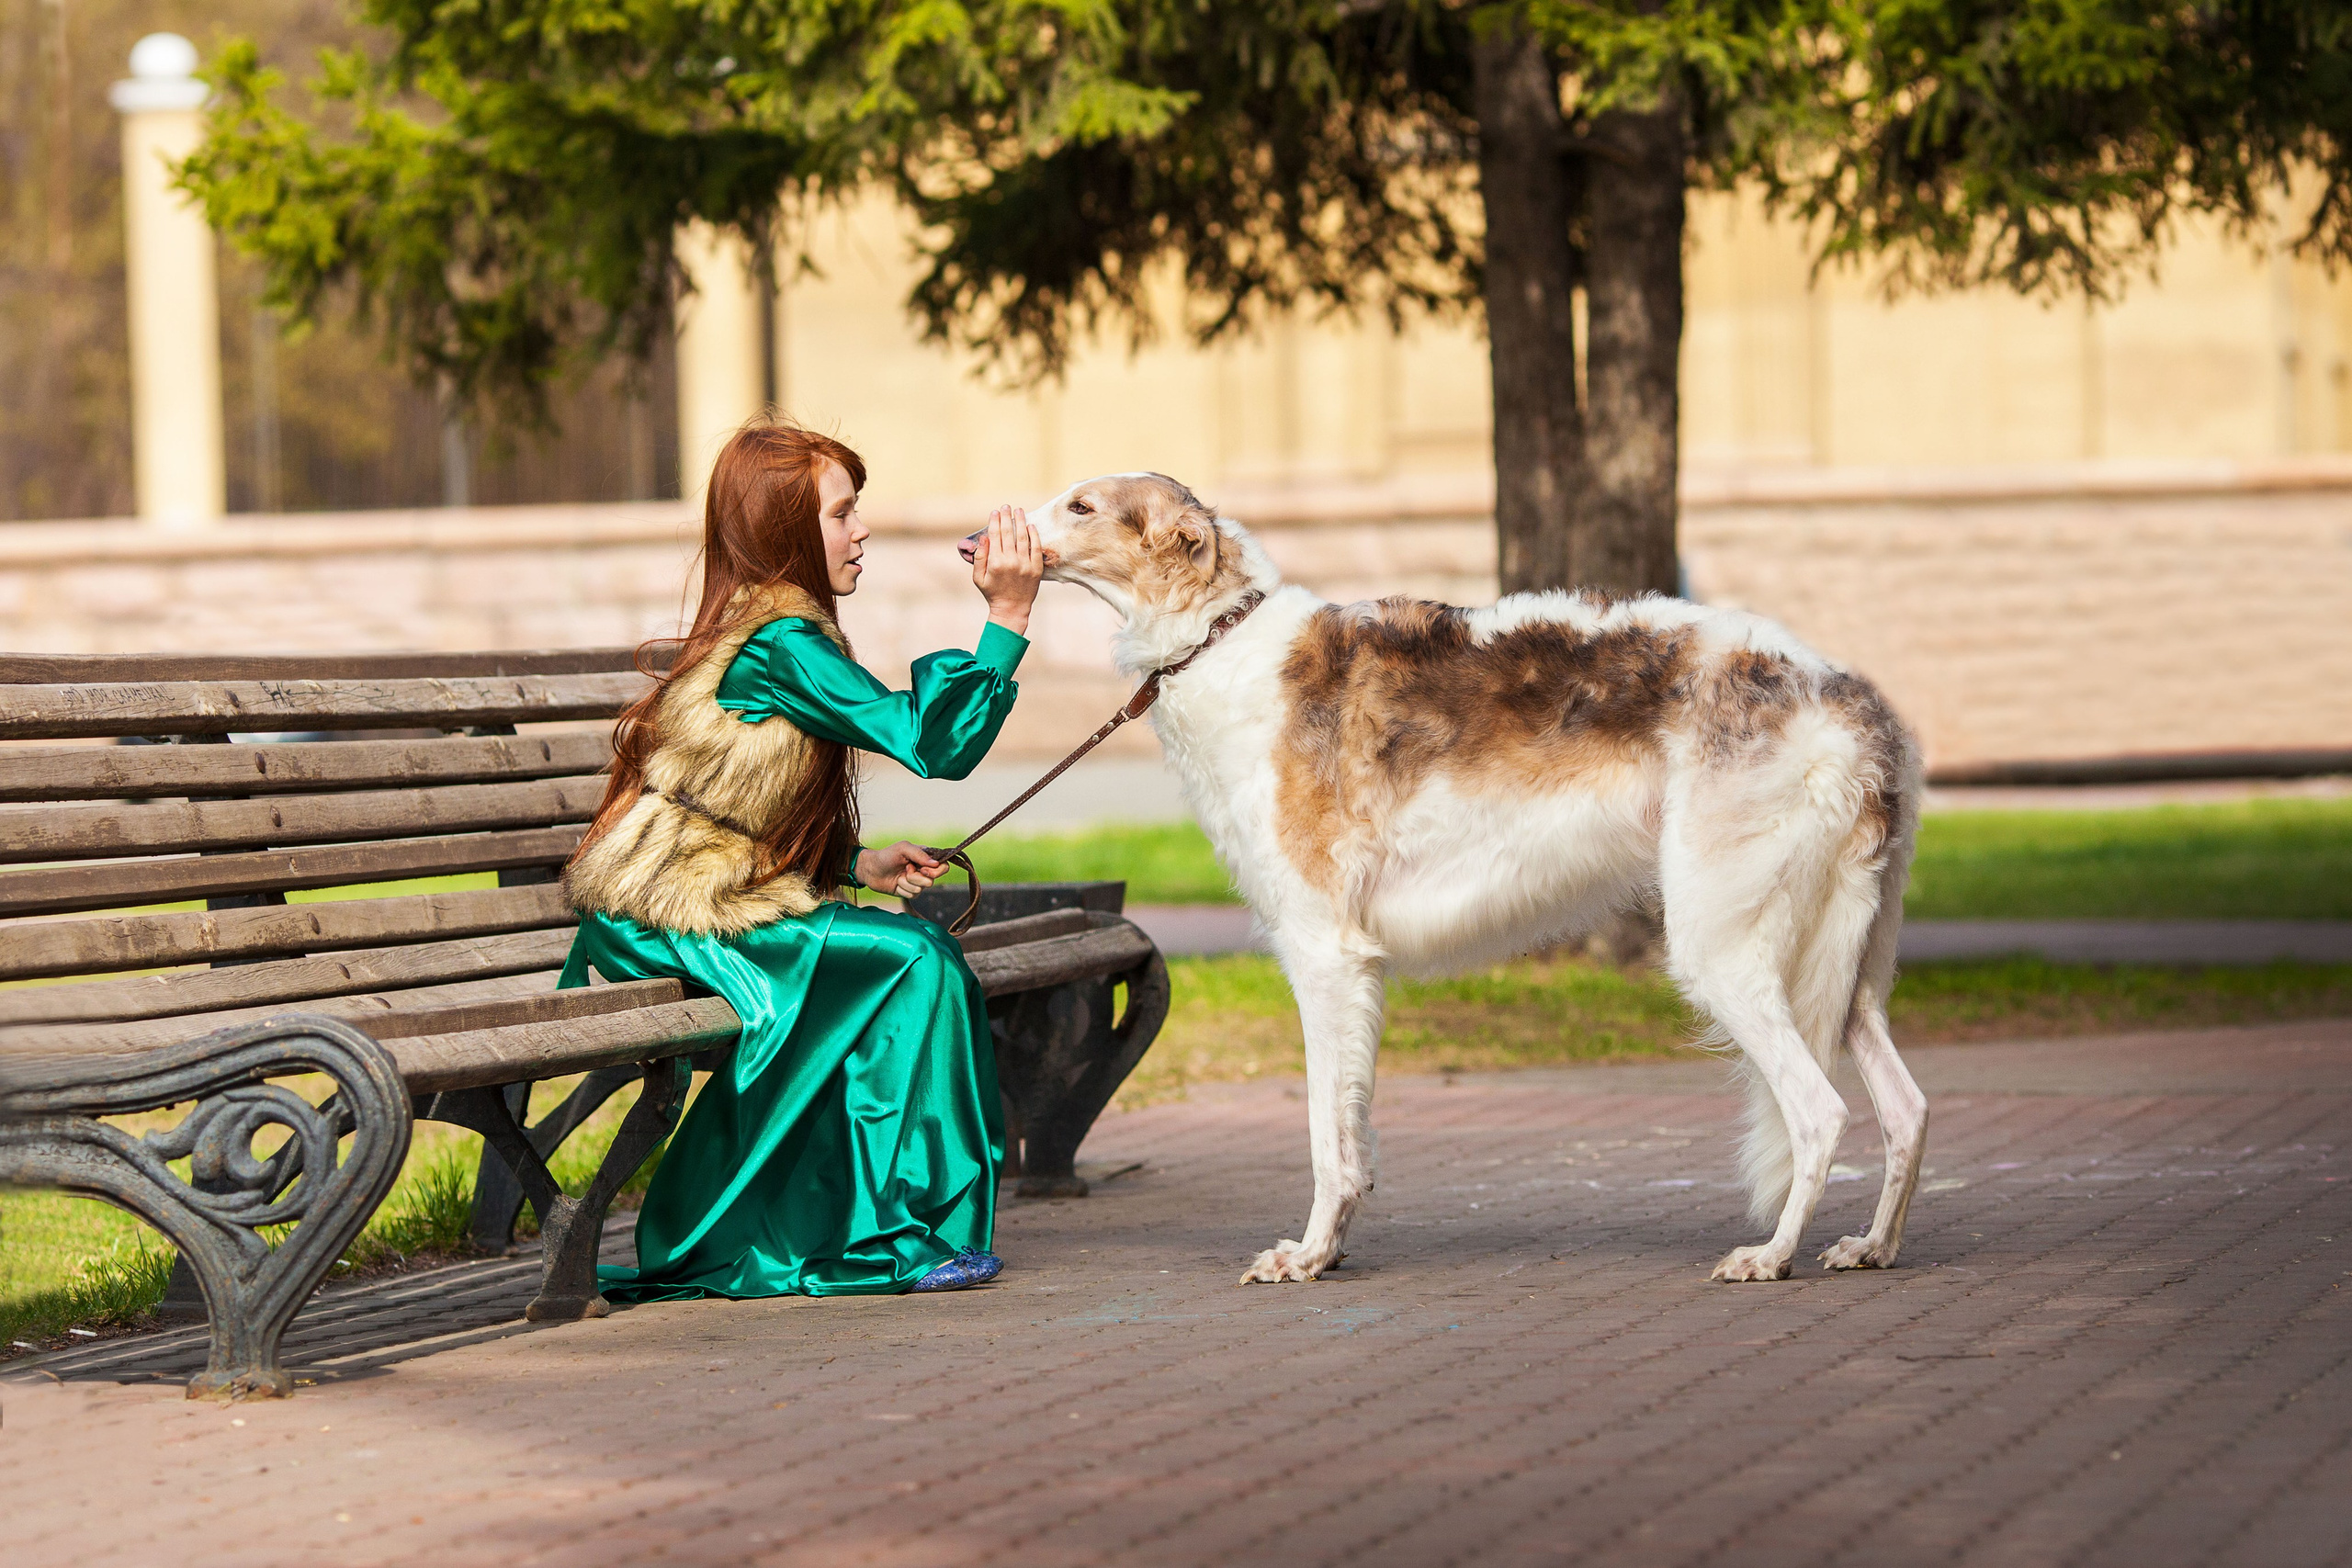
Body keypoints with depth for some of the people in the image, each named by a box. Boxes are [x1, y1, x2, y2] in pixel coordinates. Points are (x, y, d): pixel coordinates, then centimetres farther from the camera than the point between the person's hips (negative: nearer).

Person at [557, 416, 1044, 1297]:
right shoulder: (780, 643, -17)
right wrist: (1007, 620, -24)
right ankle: (914, 1236, -7)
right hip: (674, 923, -10)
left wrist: (857, 866, 12)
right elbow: (933, 743, -25)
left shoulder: (742, 631, 15)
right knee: (916, 959, -14)